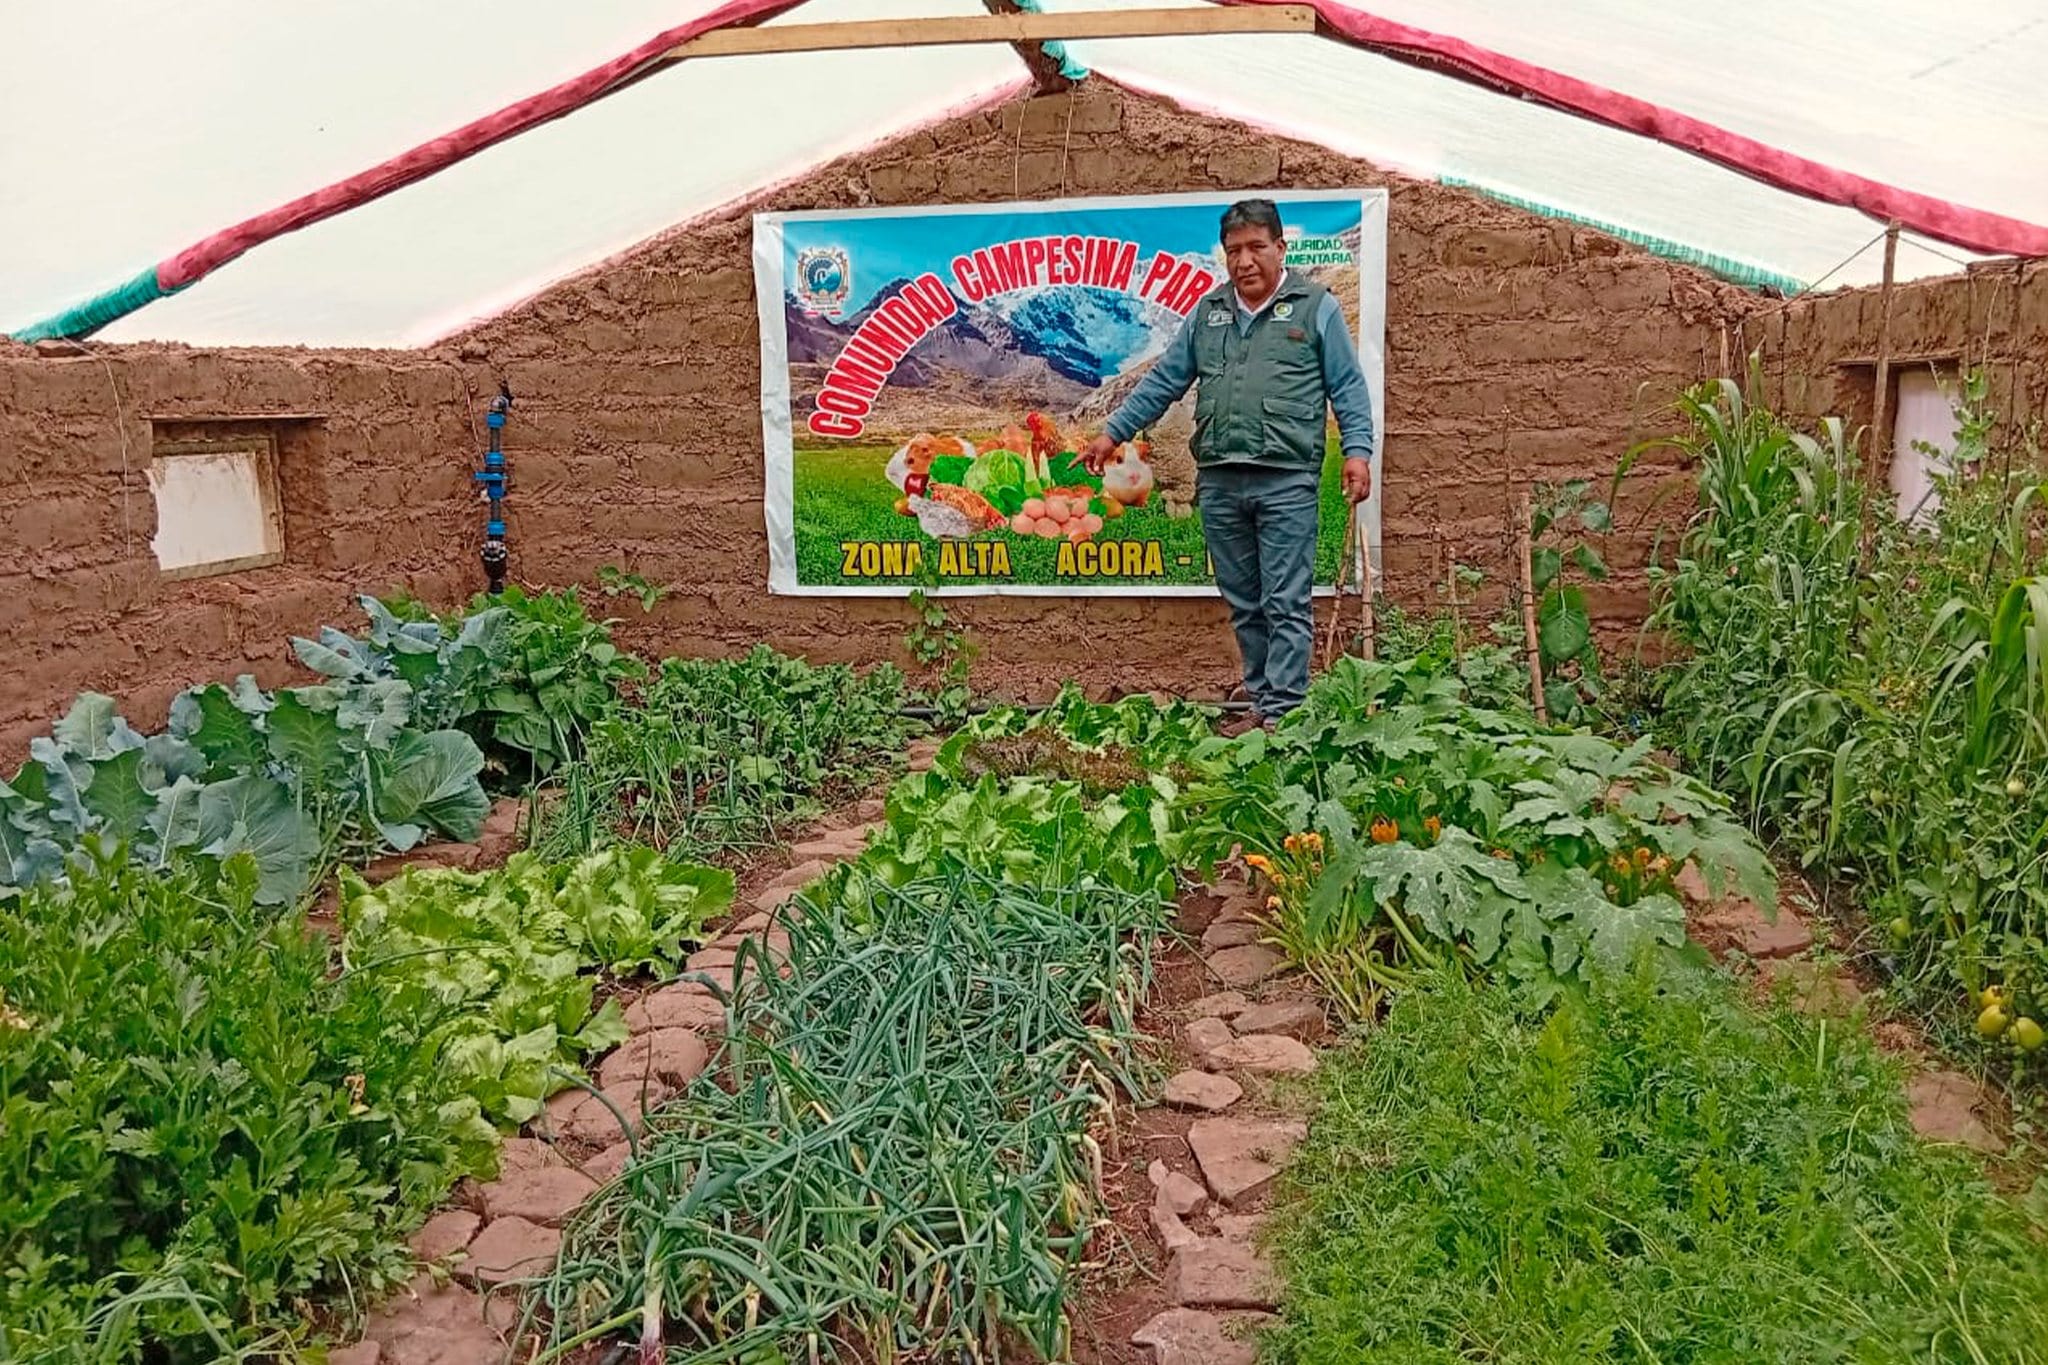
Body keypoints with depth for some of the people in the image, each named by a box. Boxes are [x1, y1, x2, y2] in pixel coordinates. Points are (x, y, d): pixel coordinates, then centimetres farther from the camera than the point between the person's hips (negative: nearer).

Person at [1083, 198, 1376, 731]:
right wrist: (1114, 432, 17)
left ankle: (1282, 713, -2)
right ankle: (1261, 702, 18)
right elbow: (1163, 381, 20)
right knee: (1243, 605, 9)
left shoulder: (1317, 307, 5)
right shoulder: (1207, 313, 17)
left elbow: (1348, 388, 2)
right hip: (1218, 482, 5)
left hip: (1287, 481, -5)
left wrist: (1357, 449, -9)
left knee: (1286, 604, -5)